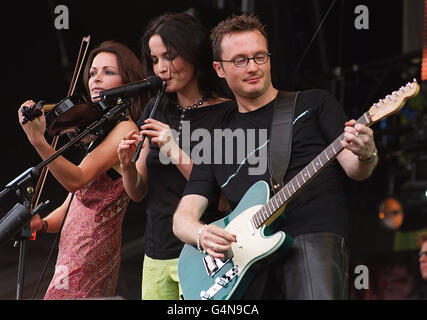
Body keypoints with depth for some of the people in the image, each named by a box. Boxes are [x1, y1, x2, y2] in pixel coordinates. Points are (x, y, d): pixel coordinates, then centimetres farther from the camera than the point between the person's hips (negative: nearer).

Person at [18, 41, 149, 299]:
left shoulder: (125, 130, -10)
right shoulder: (98, 129, 18)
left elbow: (77, 180, -23)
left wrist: (39, 141, -34)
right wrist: (42, 224, 0)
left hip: (86, 262, -9)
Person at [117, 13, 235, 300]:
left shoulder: (226, 114, -7)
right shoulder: (158, 112, 11)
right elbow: (138, 193, 14)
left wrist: (176, 153, -22)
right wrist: (127, 164, -6)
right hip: (156, 257, 6)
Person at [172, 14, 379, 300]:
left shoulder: (314, 103, 17)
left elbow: (355, 170, 9)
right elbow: (183, 217, 16)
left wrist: (365, 157, -16)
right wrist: (201, 235, -8)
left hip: (315, 236, -3)